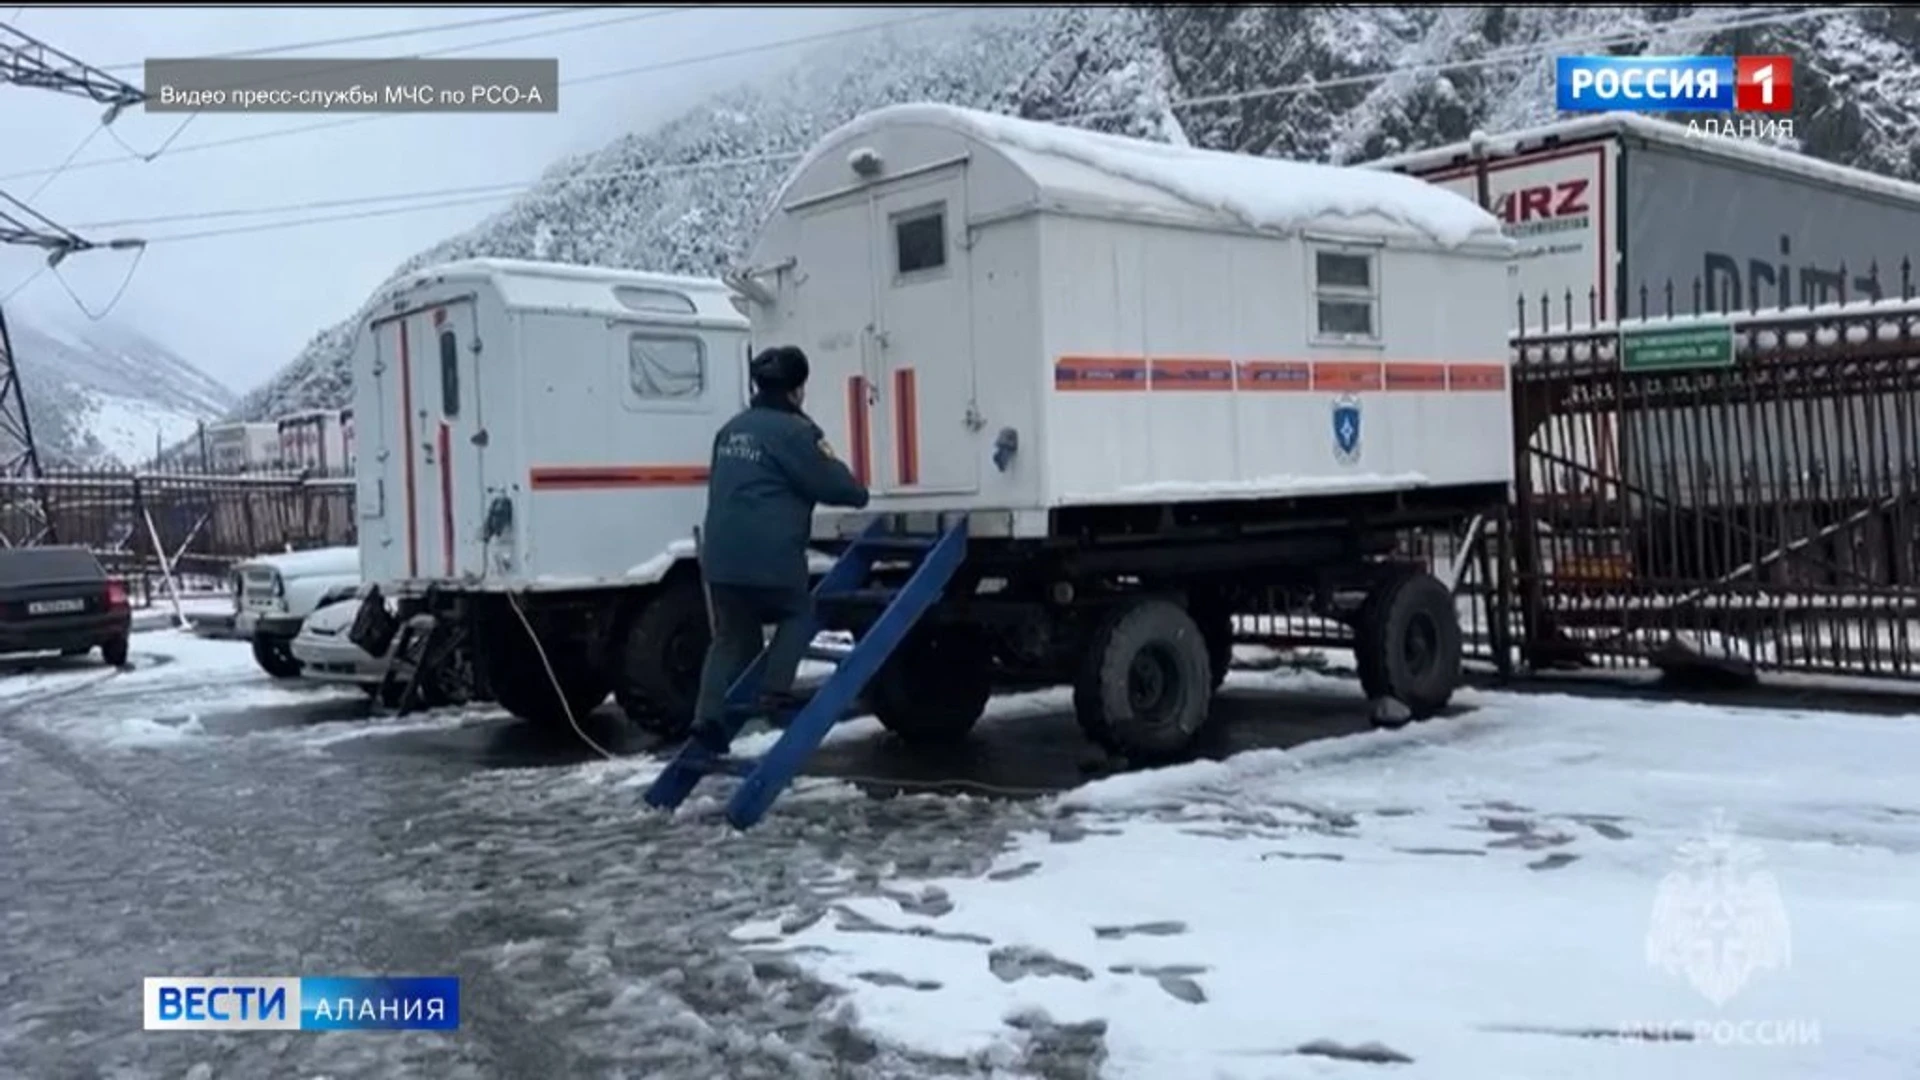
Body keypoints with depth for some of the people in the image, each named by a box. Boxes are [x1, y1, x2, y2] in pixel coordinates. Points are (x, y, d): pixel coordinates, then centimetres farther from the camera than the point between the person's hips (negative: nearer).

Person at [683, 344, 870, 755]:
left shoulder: (732, 429, 18)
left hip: (721, 554, 6)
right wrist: (859, 493, 18)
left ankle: (709, 716, 0)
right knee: (798, 615, 19)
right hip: (769, 555, -6)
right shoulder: (793, 431, -7)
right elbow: (828, 483, -2)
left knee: (732, 637, 15)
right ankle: (775, 690, 3)